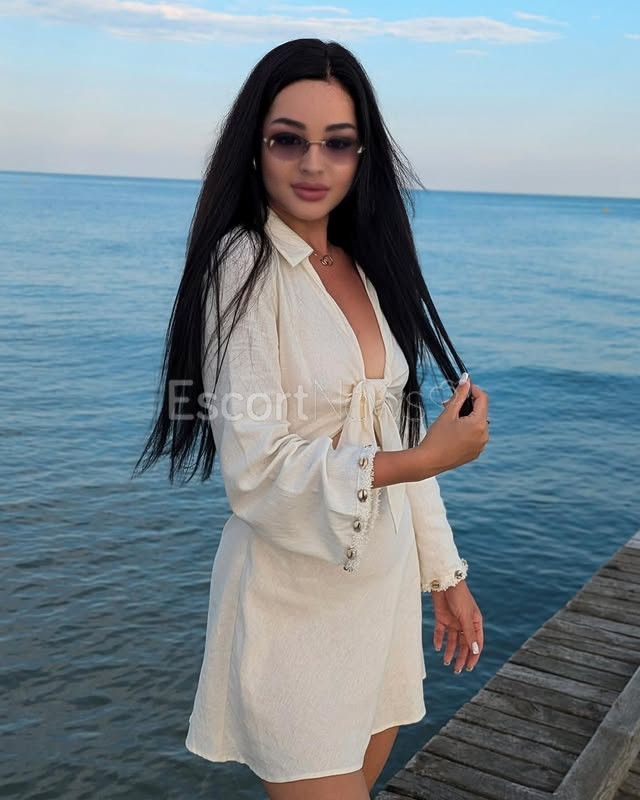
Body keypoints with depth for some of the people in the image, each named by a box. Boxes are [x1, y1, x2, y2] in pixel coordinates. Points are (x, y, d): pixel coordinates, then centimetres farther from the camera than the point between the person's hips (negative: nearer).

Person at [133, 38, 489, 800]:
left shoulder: (368, 271, 7)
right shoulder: (243, 266, -14)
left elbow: (397, 439, 10)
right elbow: (257, 471, -19)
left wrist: (445, 574, 11)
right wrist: (427, 458, -19)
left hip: (385, 586, 7)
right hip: (294, 599, -6)